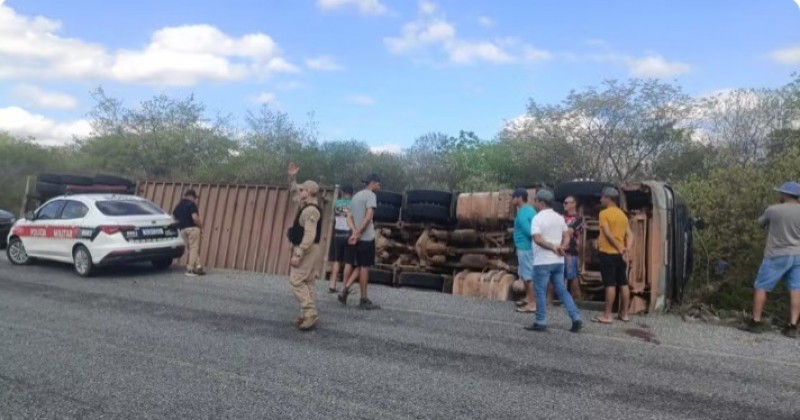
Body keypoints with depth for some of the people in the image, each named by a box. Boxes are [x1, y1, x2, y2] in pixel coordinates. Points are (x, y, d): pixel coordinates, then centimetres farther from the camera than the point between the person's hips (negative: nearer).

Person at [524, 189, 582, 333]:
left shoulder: (538, 218, -12)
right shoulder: (559, 217, 10)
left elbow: (537, 239, -23)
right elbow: (567, 236, 9)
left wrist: (553, 248, -18)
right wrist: (561, 247, -6)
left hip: (543, 262, -7)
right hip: (558, 261, 7)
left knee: (541, 293, 2)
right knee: (562, 291, 13)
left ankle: (540, 323, 8)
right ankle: (576, 319, 7)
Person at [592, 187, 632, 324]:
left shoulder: (604, 213, -10)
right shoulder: (623, 214, 13)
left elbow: (608, 234, -16)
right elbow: (629, 234, 6)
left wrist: (619, 249, -11)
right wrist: (625, 249, -5)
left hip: (608, 253, -7)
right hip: (620, 254, 7)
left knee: (610, 284, -7)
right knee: (623, 284, 9)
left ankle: (607, 316, -3)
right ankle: (624, 314, 16)